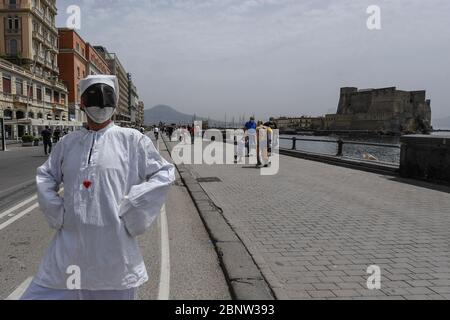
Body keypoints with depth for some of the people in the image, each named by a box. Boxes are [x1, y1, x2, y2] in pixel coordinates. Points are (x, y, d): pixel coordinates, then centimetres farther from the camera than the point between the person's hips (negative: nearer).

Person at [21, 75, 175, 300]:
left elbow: (164, 174, -3)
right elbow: (45, 176, 20)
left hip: (113, 244, -3)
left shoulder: (132, 140, -3)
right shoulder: (68, 142, 9)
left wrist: (131, 209, -8)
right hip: (70, 244, 4)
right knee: (42, 293, 9)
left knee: (114, 292, 12)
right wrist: (56, 212, 5)